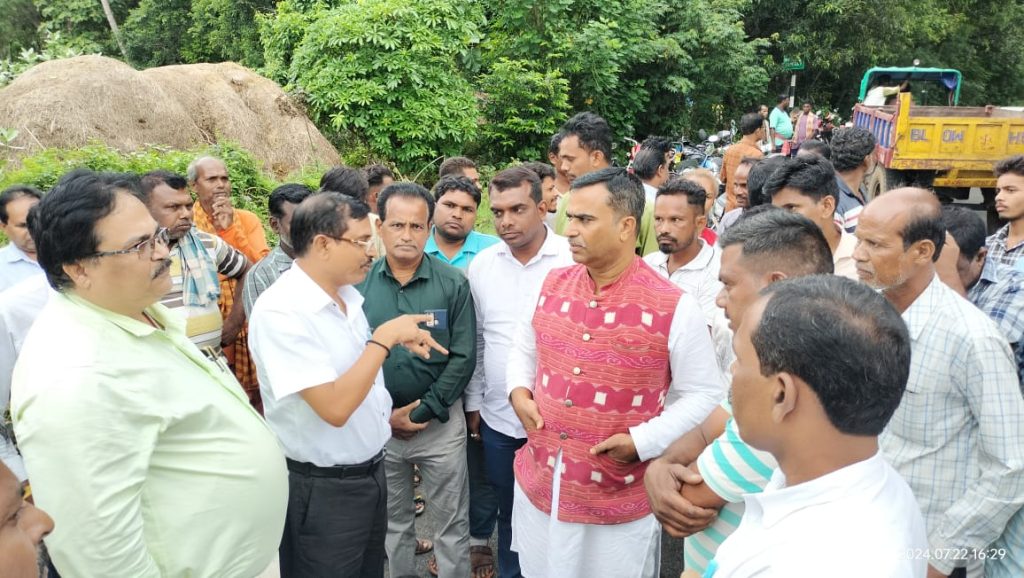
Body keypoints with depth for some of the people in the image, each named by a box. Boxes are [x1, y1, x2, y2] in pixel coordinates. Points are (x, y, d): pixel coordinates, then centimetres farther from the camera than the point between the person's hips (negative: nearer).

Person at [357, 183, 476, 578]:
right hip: (378, 424, 2)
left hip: (441, 423, -1)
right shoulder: (360, 283, -4)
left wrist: (422, 412, -13)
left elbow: (463, 358, -9)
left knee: (452, 520, 12)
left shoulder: (453, 284, -7)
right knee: (393, 519, 20)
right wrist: (386, 415, -9)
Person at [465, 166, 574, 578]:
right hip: (498, 419, 4)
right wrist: (473, 403, 10)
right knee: (508, 514, 21)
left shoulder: (574, 260, -12)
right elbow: (475, 342, 8)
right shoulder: (481, 264, 1)